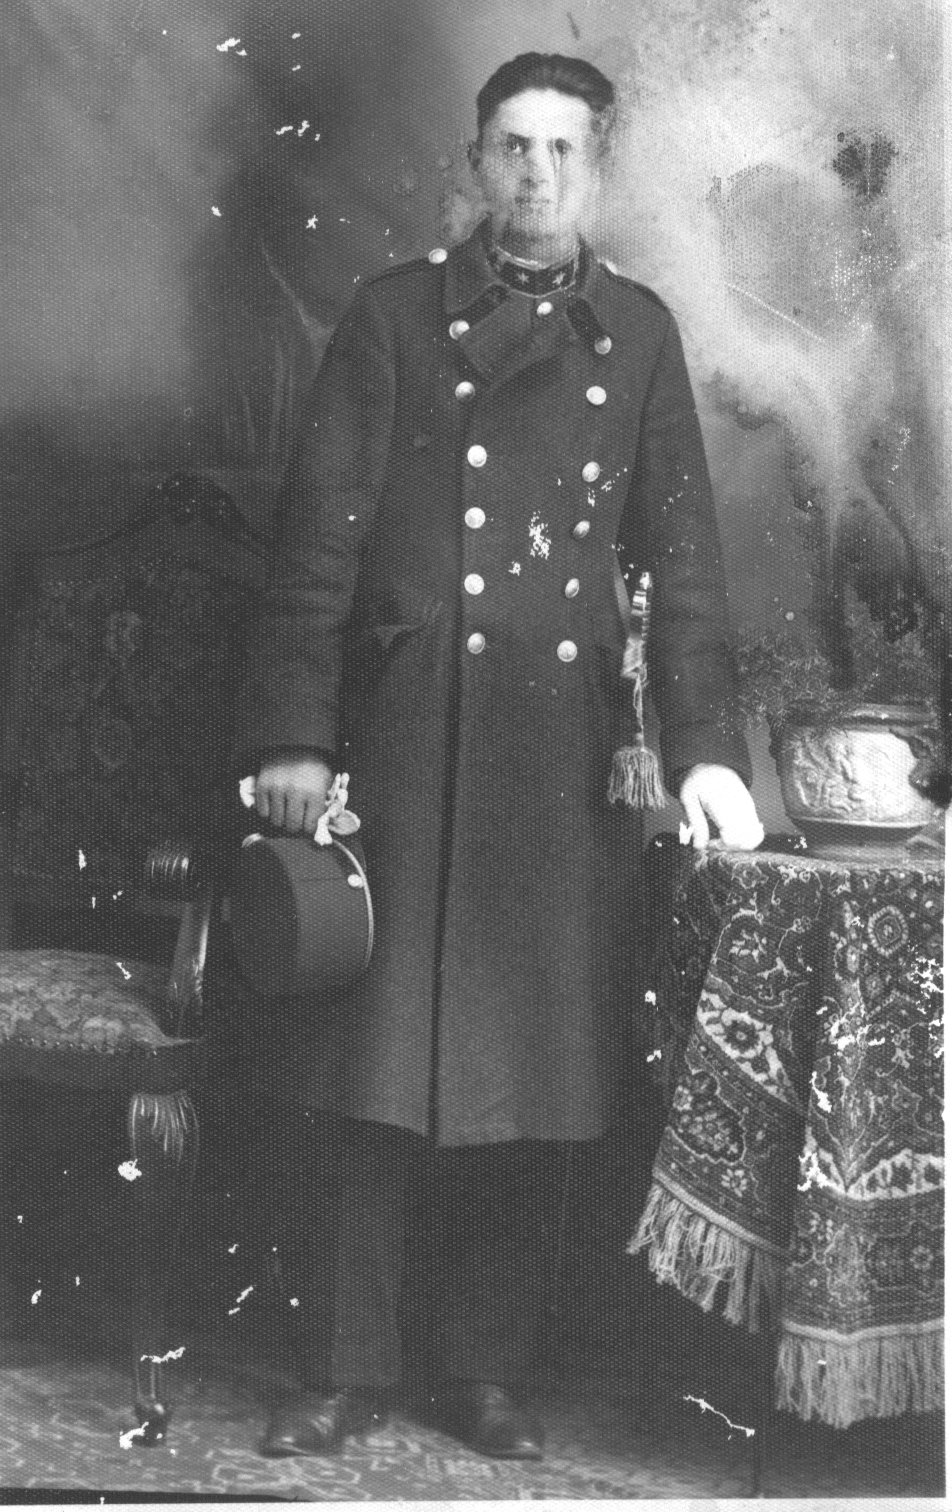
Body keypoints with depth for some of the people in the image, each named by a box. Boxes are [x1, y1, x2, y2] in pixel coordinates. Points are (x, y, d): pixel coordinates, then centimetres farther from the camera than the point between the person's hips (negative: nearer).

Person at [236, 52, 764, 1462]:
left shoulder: (639, 331, 13)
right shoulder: (396, 313, 7)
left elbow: (682, 552, 9)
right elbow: (320, 532, 1)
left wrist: (705, 746, -2)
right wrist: (294, 735, -7)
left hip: (565, 749, 2)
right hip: (405, 735, -1)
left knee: (531, 1073, 4)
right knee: (378, 1072, 1)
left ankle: (488, 1374, 15)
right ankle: (348, 1372, 11)